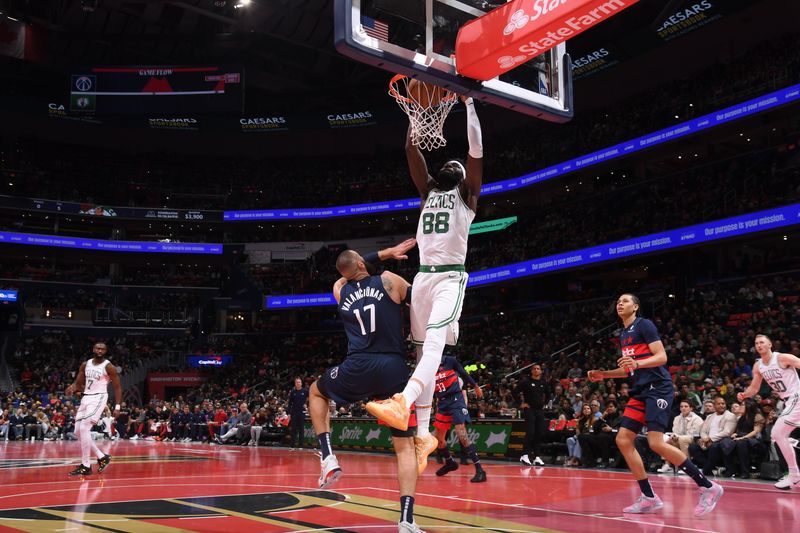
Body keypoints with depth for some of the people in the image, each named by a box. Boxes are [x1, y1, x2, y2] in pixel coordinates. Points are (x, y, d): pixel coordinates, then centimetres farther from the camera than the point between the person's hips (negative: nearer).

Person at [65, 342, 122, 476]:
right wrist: (72, 388, -9)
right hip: (86, 398, 8)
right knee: (79, 431, 6)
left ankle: (85, 466, -11)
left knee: (84, 428, -18)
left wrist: (117, 406, -12)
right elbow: (78, 383, 16)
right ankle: (102, 457, 18)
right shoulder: (85, 364, 9)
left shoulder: (108, 366, -8)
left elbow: (117, 387, -6)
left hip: (98, 398, -8)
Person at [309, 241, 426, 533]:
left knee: (316, 392, 32)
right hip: (394, 369, -1)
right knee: (405, 446, 9)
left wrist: (386, 253, 39)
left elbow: (353, 272, 36)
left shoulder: (339, 289, 15)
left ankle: (328, 458, 17)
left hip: (358, 368, 1)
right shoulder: (388, 280, 6)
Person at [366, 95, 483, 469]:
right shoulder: (428, 190, 22)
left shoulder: (466, 194, 9)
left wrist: (469, 105, 1)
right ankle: (423, 434, 9)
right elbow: (411, 149, 17)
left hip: (450, 277, -6)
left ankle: (402, 404, -49)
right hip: (423, 277, 6)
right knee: (422, 351, 5)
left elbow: (477, 152, -3)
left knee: (434, 342, -28)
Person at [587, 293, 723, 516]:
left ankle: (708, 487, -6)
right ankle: (649, 498, 7)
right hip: (640, 391, 9)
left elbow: (662, 357, -15)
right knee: (623, 440, 0)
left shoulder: (644, 324, -6)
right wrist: (604, 374, 18)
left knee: (656, 443, -18)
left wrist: (637, 363, -30)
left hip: (658, 387, -9)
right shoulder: (622, 334, 20)